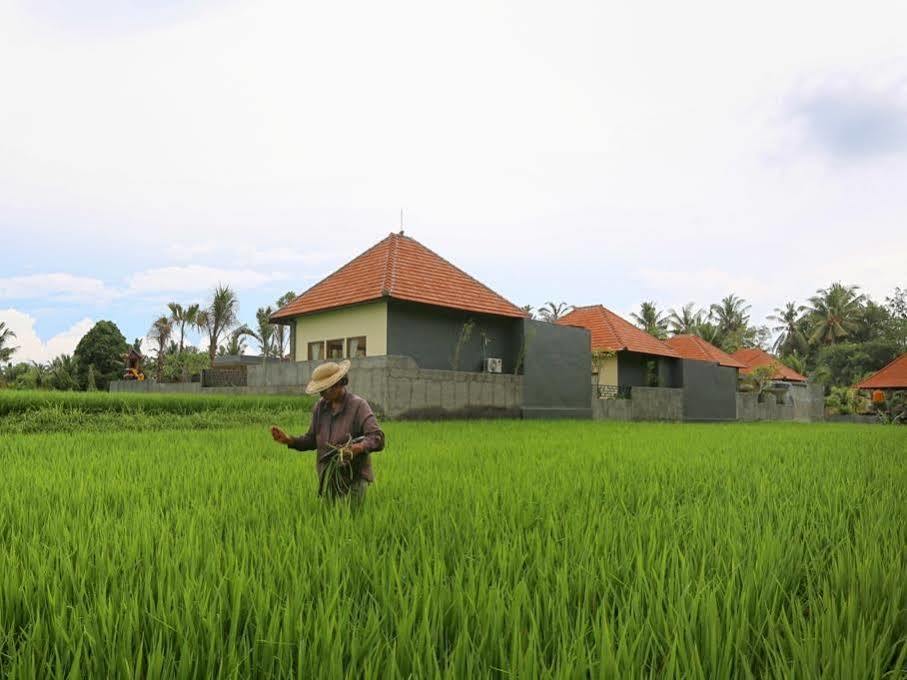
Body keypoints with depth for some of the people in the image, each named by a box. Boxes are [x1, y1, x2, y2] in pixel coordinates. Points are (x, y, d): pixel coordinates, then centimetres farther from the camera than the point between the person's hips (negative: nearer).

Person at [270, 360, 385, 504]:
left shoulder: (358, 405, -12)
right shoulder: (320, 407, 4)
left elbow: (377, 438, -20)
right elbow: (312, 440, 12)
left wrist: (359, 447, -39)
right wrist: (289, 440, -4)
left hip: (354, 477, -5)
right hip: (327, 478, 5)